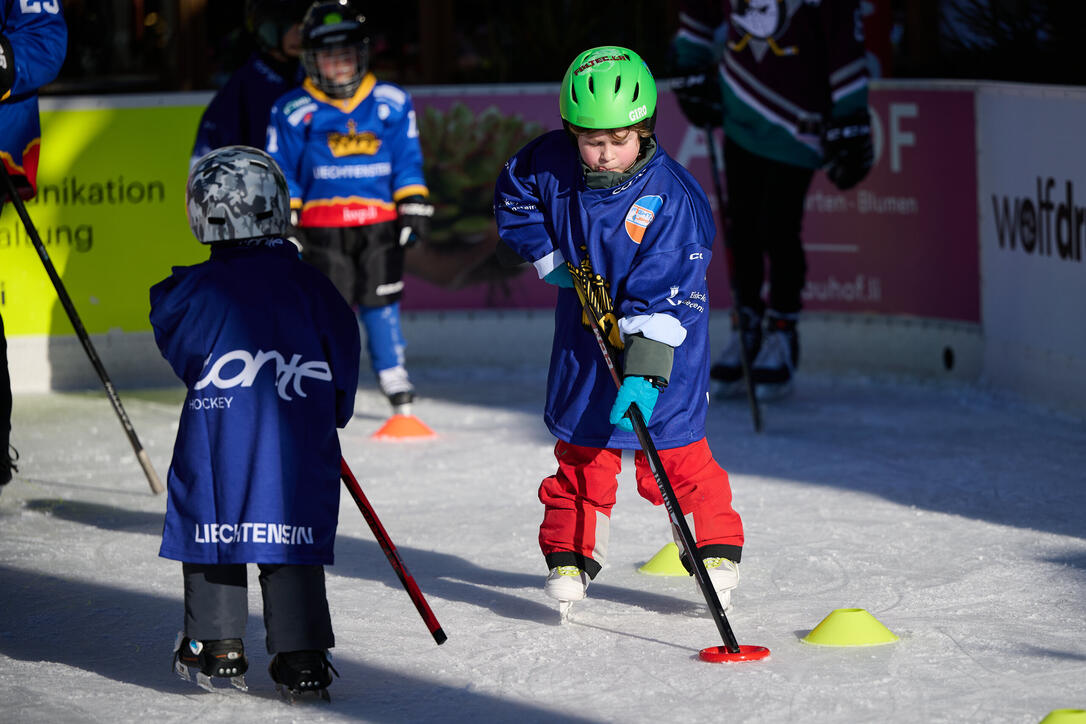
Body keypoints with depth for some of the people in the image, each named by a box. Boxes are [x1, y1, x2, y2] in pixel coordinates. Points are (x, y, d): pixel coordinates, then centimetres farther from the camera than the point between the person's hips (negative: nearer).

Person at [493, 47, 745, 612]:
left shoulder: (671, 198, -25)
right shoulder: (551, 165, -12)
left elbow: (666, 297, -27)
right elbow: (513, 199, 11)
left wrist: (644, 372, -33)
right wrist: (549, 258, -1)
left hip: (661, 337, -4)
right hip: (584, 330, 4)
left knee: (675, 452, -3)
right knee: (581, 448, 8)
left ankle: (718, 551, 13)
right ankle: (570, 554, 18)